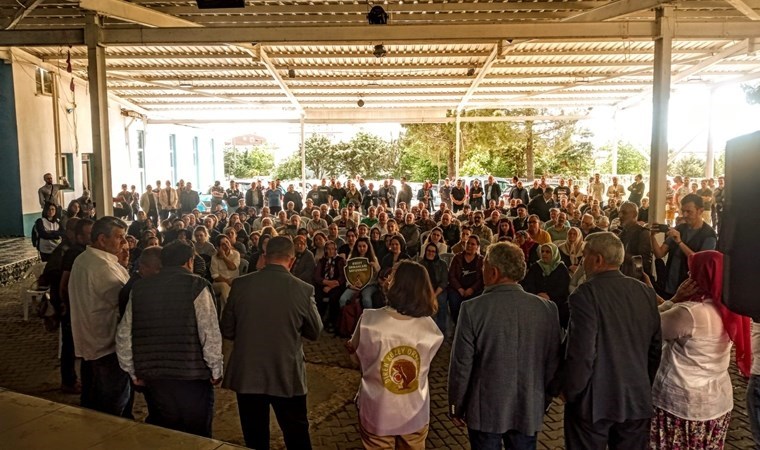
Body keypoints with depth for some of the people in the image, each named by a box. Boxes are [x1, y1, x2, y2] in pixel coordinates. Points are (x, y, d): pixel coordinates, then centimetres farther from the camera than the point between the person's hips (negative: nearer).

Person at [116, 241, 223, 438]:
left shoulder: (139, 288, 7)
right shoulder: (196, 285, -8)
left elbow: (124, 336, 8)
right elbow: (210, 334, -14)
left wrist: (133, 372, 17)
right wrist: (216, 371, -2)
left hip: (152, 376, 5)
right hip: (191, 376, -4)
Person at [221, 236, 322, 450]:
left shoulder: (240, 284, -9)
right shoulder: (303, 289, -14)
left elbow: (227, 331, 0)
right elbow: (315, 332, -1)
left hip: (247, 374, 2)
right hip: (287, 376, -1)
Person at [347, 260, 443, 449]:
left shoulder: (370, 320, -22)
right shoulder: (429, 327, -15)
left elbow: (357, 353, -4)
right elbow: (424, 363, 1)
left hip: (378, 414, -1)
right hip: (416, 414, 2)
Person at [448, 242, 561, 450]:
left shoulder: (473, 308, -17)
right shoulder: (547, 308, -8)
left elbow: (461, 364, -12)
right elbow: (553, 362, -1)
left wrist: (456, 406, 2)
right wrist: (543, 401, 13)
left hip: (485, 409, -2)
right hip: (529, 409, 3)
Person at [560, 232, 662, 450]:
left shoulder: (585, 294, -18)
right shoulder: (646, 291, 0)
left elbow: (581, 353, -20)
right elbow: (656, 346, 5)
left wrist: (570, 391, -6)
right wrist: (647, 385, 16)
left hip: (593, 400, -5)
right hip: (638, 398, 6)